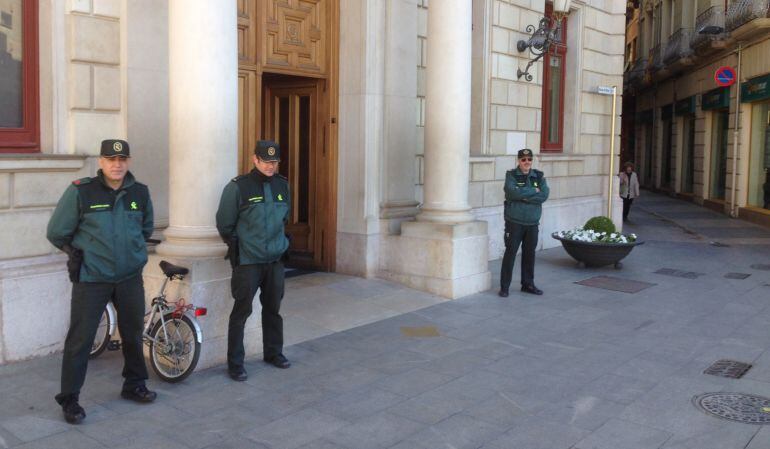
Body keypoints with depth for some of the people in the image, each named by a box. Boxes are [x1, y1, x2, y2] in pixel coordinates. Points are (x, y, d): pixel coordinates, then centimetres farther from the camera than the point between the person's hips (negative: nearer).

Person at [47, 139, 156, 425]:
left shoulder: (140, 193, 2)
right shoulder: (80, 191, -10)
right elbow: (57, 233, 0)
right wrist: (79, 252, 9)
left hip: (130, 278, 4)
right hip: (91, 280, -4)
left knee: (133, 333, 15)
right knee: (80, 339, 0)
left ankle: (134, 385, 33)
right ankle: (69, 399, 14)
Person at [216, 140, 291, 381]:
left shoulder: (283, 185, 6)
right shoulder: (238, 187, -11)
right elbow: (224, 223, -4)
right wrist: (238, 247, 4)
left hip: (275, 260, 5)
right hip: (247, 261, -5)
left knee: (273, 309, 16)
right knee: (241, 311, -1)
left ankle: (273, 352, 32)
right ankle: (235, 363, 9)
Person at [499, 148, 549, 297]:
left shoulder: (539, 176, 7)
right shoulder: (511, 175, -3)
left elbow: (544, 195, -8)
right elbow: (514, 192, -21)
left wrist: (524, 196, -15)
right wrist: (533, 191, -11)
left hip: (532, 223, 4)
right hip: (514, 222, -4)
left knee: (529, 254, 11)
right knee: (510, 253, -3)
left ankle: (528, 284, 24)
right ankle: (504, 287, 3)